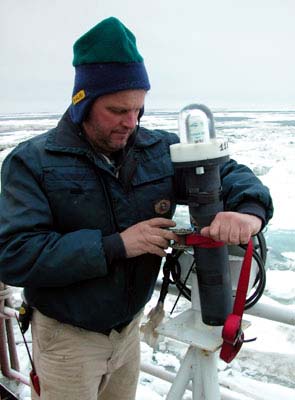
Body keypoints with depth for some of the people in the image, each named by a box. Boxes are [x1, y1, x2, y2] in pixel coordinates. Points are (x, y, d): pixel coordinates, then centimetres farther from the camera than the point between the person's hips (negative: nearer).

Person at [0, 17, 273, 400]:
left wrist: (249, 210, -22)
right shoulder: (32, 162, -16)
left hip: (130, 328, 4)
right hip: (67, 338, -4)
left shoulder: (160, 149, -6)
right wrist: (115, 245, -30)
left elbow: (229, 172, 1)